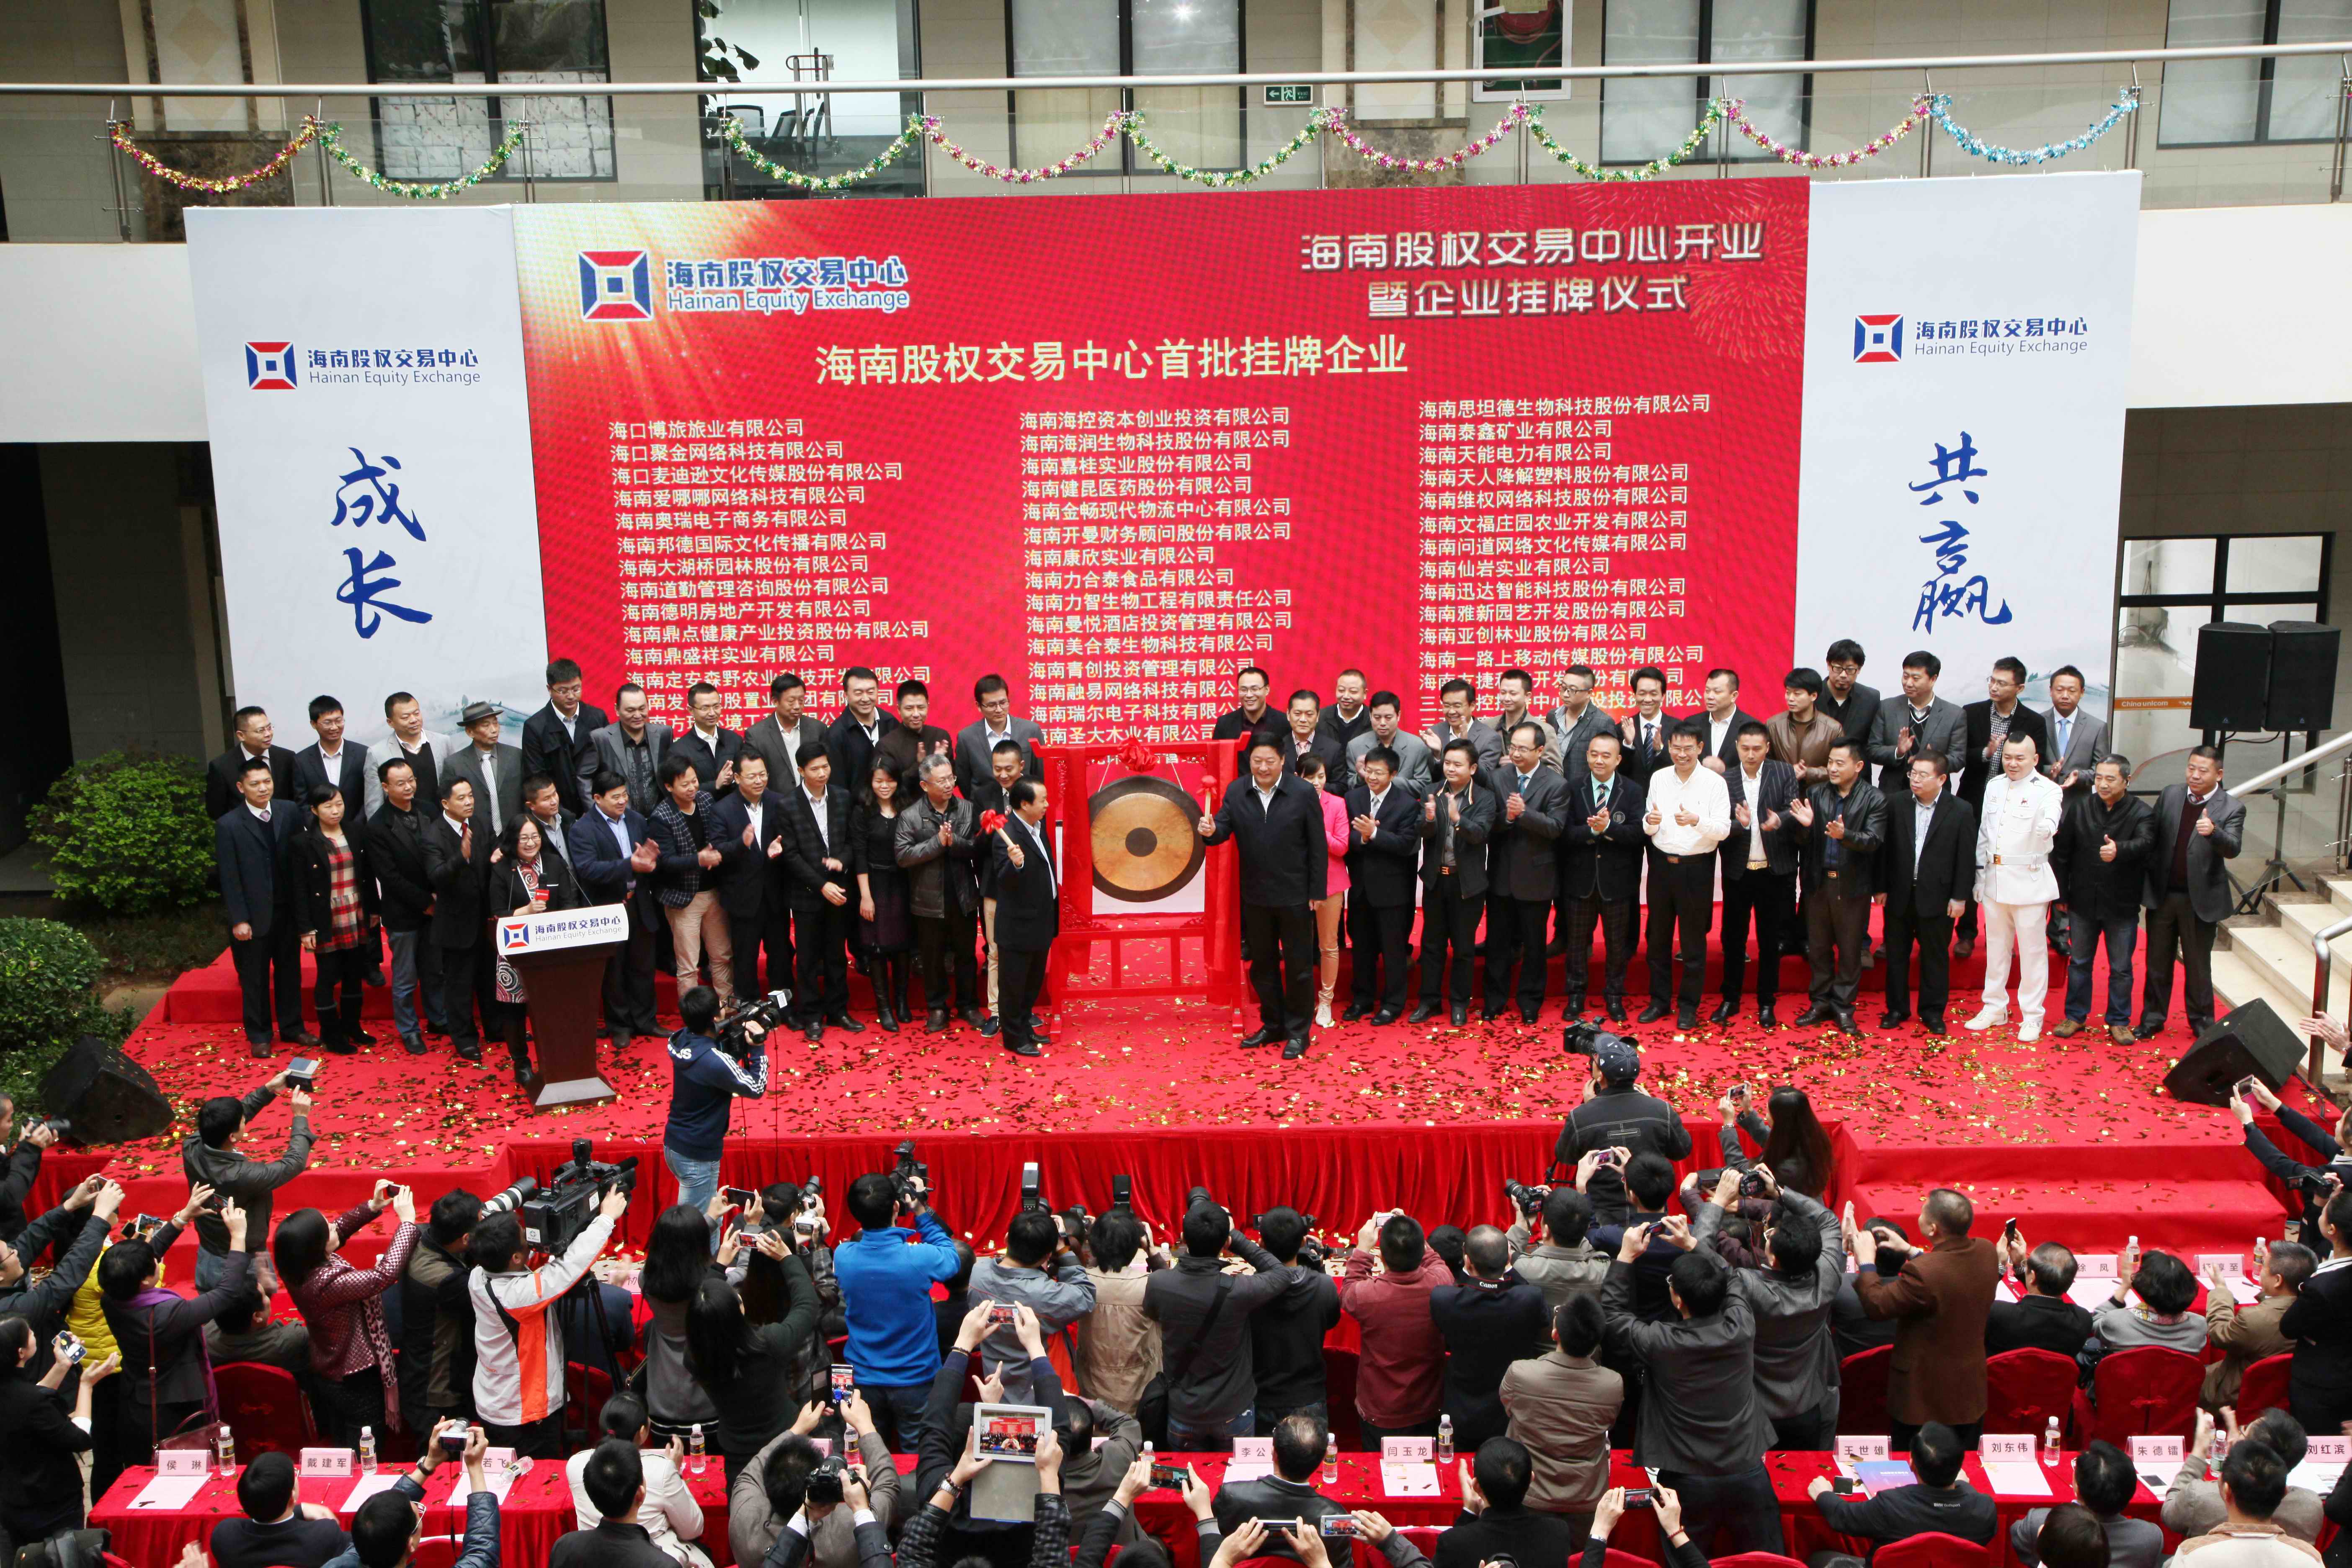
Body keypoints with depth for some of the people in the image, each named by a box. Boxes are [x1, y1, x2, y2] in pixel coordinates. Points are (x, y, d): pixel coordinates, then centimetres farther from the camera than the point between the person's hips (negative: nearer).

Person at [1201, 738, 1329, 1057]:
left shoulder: (1304, 793, -11)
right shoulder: (1236, 792, -1)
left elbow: (1317, 847, -8)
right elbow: (1224, 829, -6)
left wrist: (1317, 892, -9)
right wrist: (1211, 831, -31)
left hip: (1295, 896, -4)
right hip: (1255, 896, 4)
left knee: (1298, 965, 6)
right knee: (1262, 964, 16)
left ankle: (1297, 1031, 19)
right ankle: (1272, 1025, 31)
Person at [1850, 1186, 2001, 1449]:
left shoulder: (1923, 1273, -33)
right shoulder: (1986, 1252, -10)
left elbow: (1877, 1305, -20)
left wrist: (1866, 1261, -7)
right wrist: (1910, 1251, 12)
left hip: (1924, 1401, -6)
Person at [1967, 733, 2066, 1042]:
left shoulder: (2047, 790, -9)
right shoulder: (1993, 787, 10)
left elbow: (2049, 827, -28)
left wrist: (2045, 828, -51)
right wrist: (1980, 874, 15)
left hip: (2029, 880, -6)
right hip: (1995, 877, 6)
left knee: (2033, 950, 1)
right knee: (1996, 947, 16)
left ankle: (2032, 1018, 11)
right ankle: (1994, 1009, 28)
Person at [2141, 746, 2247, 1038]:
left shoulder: (2232, 808, -8)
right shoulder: (2170, 795, 2)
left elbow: (2233, 849, -22)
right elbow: (2152, 837, 7)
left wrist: (2213, 832, -43)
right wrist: (2147, 880, 2)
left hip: (2201, 899, -3)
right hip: (2162, 894, 3)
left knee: (2198, 966, 10)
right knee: (2158, 962, 13)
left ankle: (2202, 1022, 24)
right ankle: (2152, 1018, 25)